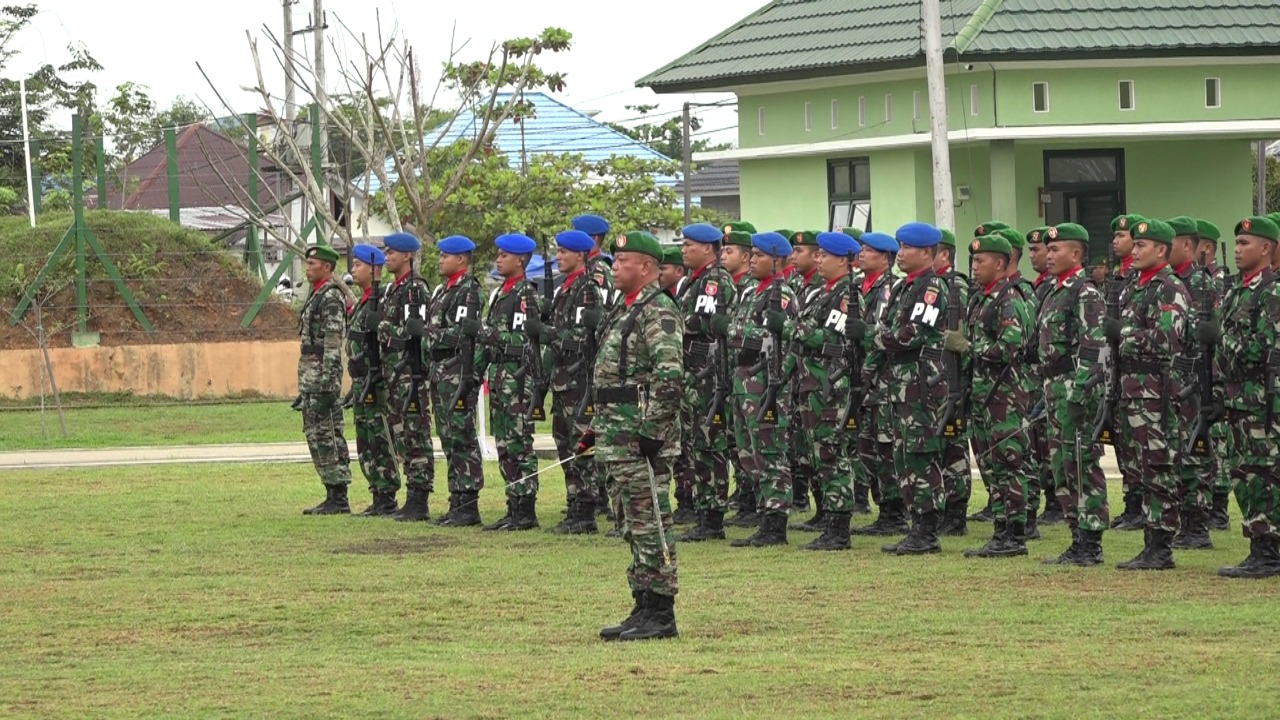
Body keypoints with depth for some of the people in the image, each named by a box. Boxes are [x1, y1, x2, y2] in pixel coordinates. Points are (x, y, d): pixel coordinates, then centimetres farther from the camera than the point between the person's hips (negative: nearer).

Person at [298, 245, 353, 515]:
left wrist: (326, 385, -24)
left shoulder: (331, 298, -14)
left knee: (327, 436, -9)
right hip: (309, 378, 11)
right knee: (315, 435, 11)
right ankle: (332, 495, 13)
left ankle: (339, 499, -7)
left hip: (322, 376, -11)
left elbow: (332, 346, -20)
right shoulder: (316, 296, 18)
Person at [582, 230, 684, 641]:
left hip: (643, 435, -10)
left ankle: (661, 615, -4)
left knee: (650, 524, -7)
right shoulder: (623, 311, 18)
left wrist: (653, 432, -25)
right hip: (618, 437, 10)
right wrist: (599, 428, 21)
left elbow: (669, 378, -22)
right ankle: (644, 608, 17)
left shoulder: (659, 312, -13)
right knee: (635, 525, 12)